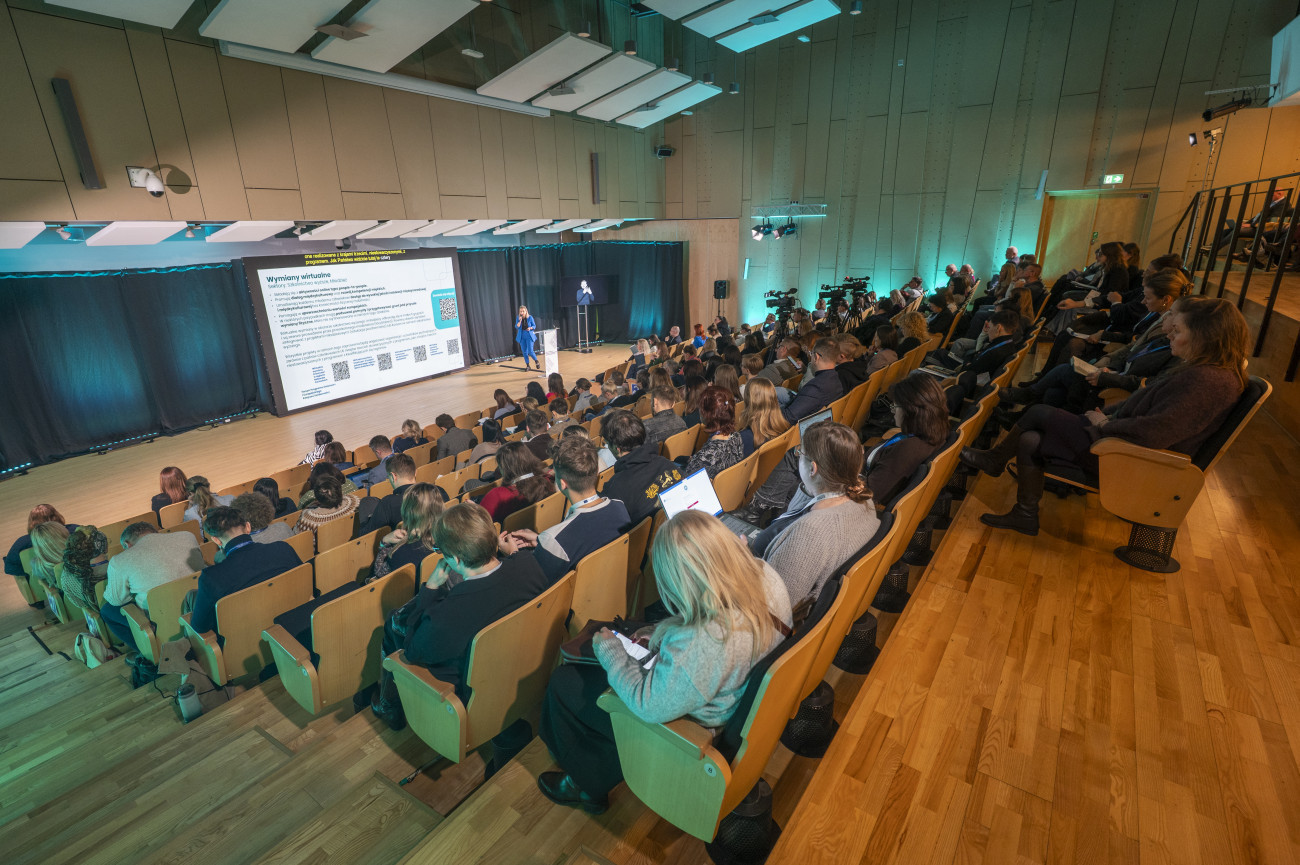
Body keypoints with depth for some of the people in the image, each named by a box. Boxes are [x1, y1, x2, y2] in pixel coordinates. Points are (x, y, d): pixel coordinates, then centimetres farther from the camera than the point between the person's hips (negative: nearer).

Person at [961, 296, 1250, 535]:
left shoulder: (1208, 382, -25)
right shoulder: (1204, 369, 7)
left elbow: (1151, 433, -30)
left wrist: (1105, 424, -14)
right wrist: (1107, 414, 4)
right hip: (1122, 437, 9)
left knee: (1039, 413, -6)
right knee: (1029, 441, 3)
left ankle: (995, 459, 15)